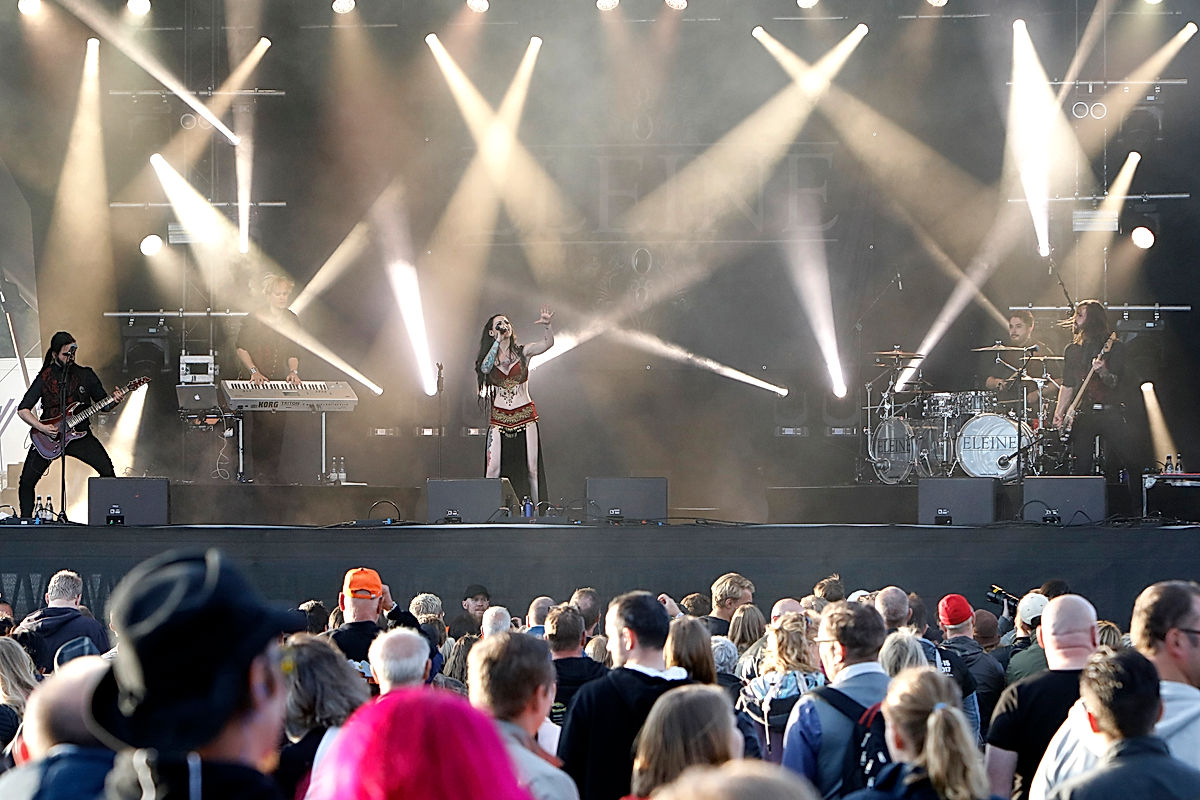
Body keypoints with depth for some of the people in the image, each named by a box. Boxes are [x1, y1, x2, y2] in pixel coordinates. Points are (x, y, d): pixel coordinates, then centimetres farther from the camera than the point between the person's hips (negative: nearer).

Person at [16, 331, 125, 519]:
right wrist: (42, 428, -17)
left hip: (79, 434, 1)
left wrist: (114, 402, -13)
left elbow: (103, 405, 10)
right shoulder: (44, 378, -1)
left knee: (107, 470, -17)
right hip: (48, 437, -1)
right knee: (27, 481, -8)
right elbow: (22, 410, -2)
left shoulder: (86, 375, 3)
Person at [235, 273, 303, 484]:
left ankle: (272, 476, 5)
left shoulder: (292, 320, 9)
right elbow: (241, 349, -1)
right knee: (260, 429, -10)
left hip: (281, 382, 4)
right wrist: (254, 372, -12)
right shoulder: (255, 319, -5)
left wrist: (293, 372, -2)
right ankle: (261, 476, -3)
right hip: (255, 384, -4)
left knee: (278, 431, -1)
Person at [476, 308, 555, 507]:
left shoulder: (522, 352, 4)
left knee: (531, 468, -3)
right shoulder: (488, 357, 8)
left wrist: (546, 325, -31)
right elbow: (485, 368, -15)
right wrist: (498, 341, -12)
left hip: (525, 416, -1)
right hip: (499, 418, 1)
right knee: (494, 469, -7)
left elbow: (548, 343, -12)